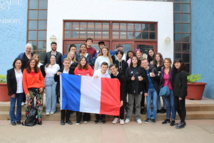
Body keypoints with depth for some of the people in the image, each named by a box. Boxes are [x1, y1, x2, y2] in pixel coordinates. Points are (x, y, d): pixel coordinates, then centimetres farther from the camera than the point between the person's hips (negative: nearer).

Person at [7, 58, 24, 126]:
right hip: (13, 92, -2)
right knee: (12, 106, 5)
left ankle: (18, 119, 20)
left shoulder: (23, 71, 3)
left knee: (19, 106, 10)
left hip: (21, 92, 2)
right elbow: (8, 83, -4)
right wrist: (11, 93, -9)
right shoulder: (10, 71, -1)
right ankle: (13, 120, 16)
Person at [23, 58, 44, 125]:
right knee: (29, 105, -3)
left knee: (39, 104, 3)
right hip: (30, 90, -2)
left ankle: (39, 119, 9)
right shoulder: (25, 71, 2)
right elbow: (24, 82, -1)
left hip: (38, 89, 2)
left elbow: (42, 79, 11)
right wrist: (26, 92, -7)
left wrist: (42, 86, -5)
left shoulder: (38, 70, 8)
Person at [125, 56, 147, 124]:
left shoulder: (141, 69, 5)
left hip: (139, 88, 0)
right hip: (130, 88, 0)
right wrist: (130, 79, -16)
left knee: (138, 104, 8)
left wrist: (142, 78, -18)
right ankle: (128, 117, 15)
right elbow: (126, 79, 1)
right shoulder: (128, 69, 6)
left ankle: (138, 117, 19)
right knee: (130, 104, 6)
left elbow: (145, 78, 3)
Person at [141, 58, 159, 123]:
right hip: (148, 89, 2)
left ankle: (153, 117, 15)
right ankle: (149, 117, 19)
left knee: (154, 104, 2)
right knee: (148, 104, 5)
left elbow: (158, 78, -2)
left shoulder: (153, 69, -7)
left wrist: (154, 76, -24)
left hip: (154, 89, -2)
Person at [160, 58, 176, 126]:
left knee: (172, 105, 1)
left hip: (171, 89, -4)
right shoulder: (162, 71, 6)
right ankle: (168, 118, 22)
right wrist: (161, 88, 5)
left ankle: (173, 120, 11)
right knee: (167, 105, 12)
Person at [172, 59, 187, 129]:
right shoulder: (175, 72, 12)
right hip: (176, 93, 8)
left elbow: (184, 85, -15)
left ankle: (182, 122, 16)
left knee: (182, 107, 4)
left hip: (181, 93, -8)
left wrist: (181, 95, -17)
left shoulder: (183, 72, -12)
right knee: (176, 107, 13)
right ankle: (182, 120, 29)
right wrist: (174, 92, 6)